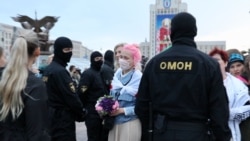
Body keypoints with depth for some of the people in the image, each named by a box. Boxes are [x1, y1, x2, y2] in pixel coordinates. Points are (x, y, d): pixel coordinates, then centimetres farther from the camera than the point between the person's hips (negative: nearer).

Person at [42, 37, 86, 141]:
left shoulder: (47, 70, 11)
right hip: (63, 119, -10)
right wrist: (82, 113, -4)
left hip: (52, 116, 10)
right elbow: (71, 97, -20)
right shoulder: (60, 71, -18)